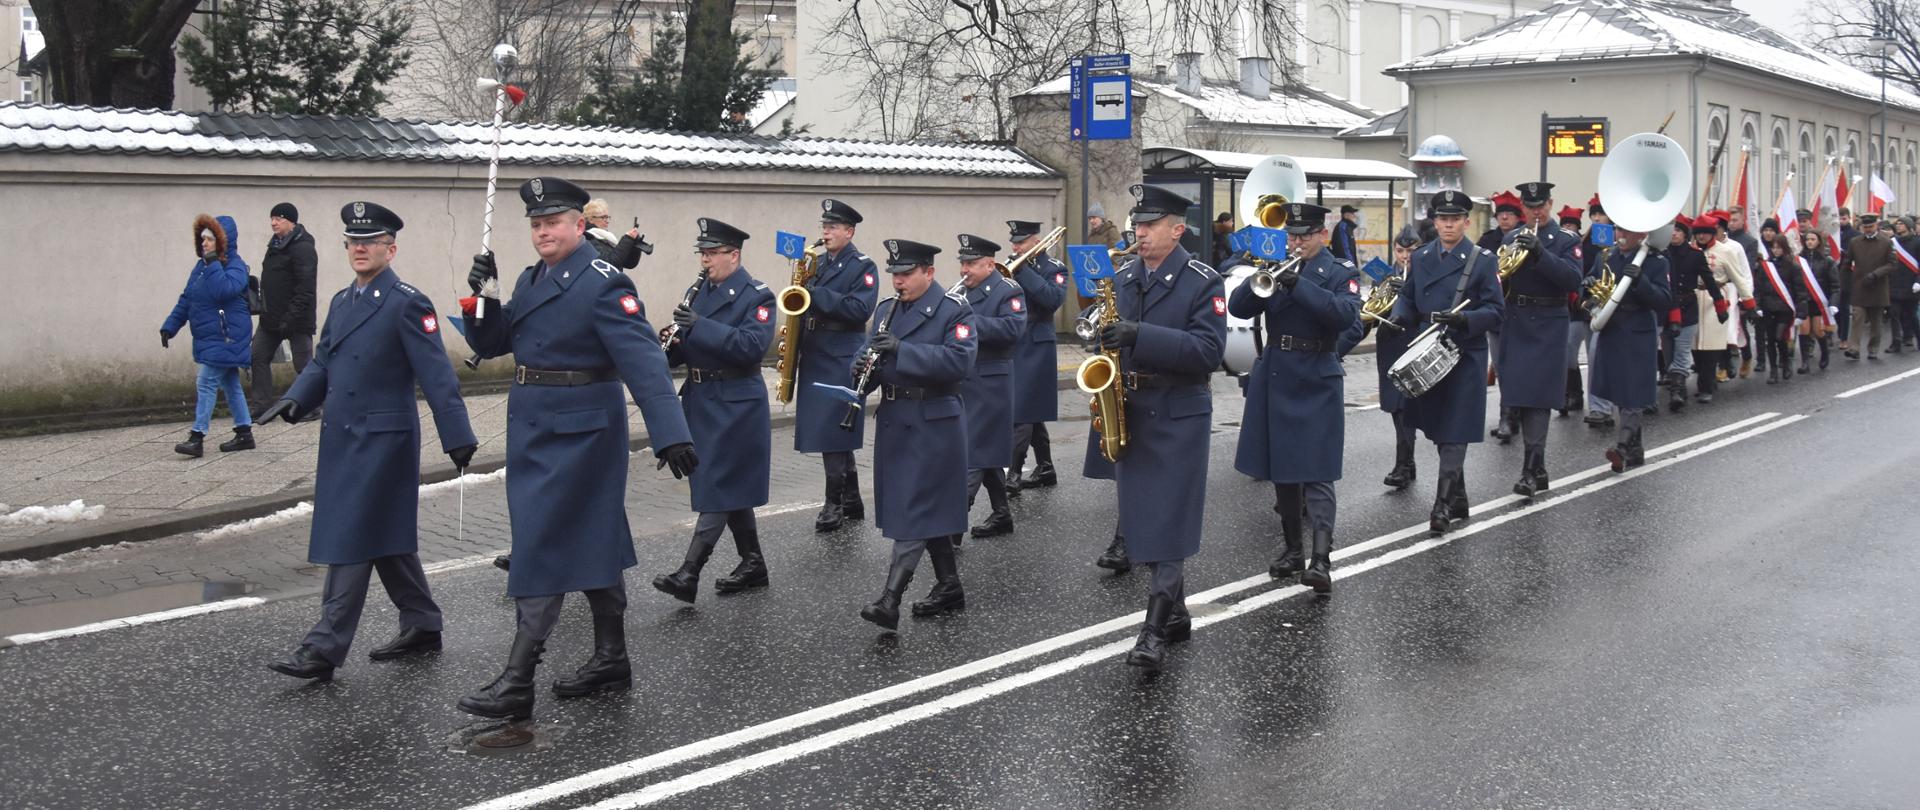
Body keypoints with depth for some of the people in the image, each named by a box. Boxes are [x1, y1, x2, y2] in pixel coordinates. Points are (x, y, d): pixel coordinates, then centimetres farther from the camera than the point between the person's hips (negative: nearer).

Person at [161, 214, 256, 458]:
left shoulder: (235, 267, -12)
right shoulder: (202, 266, 13)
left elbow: (223, 290, -31)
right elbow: (186, 299, 17)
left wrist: (213, 264, -28)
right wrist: (170, 326, 12)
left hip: (226, 338, -9)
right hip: (208, 337, 9)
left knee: (206, 383, -12)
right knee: (229, 384, 13)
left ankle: (197, 437, -11)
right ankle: (244, 433, 21)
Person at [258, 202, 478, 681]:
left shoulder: (407, 304, -11)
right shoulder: (342, 302, 14)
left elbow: (436, 374, -16)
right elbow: (322, 365, 18)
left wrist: (457, 436, -20)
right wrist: (295, 401, -1)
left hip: (383, 441, -8)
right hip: (344, 439, 8)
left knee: (352, 541, -7)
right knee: (387, 540, 15)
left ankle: (326, 648, -4)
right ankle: (422, 627, 27)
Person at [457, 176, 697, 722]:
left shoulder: (603, 283, -15)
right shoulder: (533, 281, 11)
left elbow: (643, 360, -24)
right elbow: (490, 344, 14)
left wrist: (671, 434, -33)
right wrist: (483, 298, -5)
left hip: (579, 431, -8)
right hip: (534, 428, 8)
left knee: (543, 544, -8)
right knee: (592, 540, 16)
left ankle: (517, 683, -5)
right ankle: (611, 660, 26)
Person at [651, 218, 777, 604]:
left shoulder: (756, 296, -10)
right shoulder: (701, 290, 12)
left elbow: (752, 345, -23)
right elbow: (689, 344, 17)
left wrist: (699, 325, -28)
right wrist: (672, 346, -6)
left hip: (735, 404, -8)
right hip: (702, 400, 8)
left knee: (718, 488, -7)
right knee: (731, 487, 13)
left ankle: (689, 574, -11)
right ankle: (752, 564, 23)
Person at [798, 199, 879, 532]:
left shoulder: (862, 267, -6)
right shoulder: (819, 263, 16)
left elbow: (860, 309, -19)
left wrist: (816, 294, -22)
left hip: (840, 361, -7)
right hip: (814, 359, 7)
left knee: (833, 433, -8)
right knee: (837, 435, 12)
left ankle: (834, 503, -1)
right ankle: (852, 502, 19)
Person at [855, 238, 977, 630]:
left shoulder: (954, 309, -8)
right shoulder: (886, 311, 13)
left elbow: (959, 362, -21)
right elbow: (871, 357, 15)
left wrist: (902, 350, -26)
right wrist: (863, 368, -10)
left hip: (933, 422, -7)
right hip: (895, 421, 7)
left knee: (915, 509, -9)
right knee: (929, 508, 14)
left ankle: (890, 600, -13)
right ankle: (949, 586, 25)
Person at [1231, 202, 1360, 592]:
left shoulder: (1341, 272, -2)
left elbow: (1347, 315, -21)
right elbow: (1238, 308, 0)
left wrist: (1298, 285, -28)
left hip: (1316, 384, -5)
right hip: (1274, 380, 5)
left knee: (1316, 472, -11)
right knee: (1281, 470, 12)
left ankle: (1321, 558, -17)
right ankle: (1291, 549, 23)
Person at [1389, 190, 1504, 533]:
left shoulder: (1483, 260, -5)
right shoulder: (1421, 257, 9)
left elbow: (1495, 310, -8)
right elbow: (1408, 298, 15)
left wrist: (1464, 320, -25)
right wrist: (1399, 318, -7)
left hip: (1465, 357, -5)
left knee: (1455, 432, -7)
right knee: (1437, 429, 12)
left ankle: (1443, 505, -6)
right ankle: (1458, 499, 25)